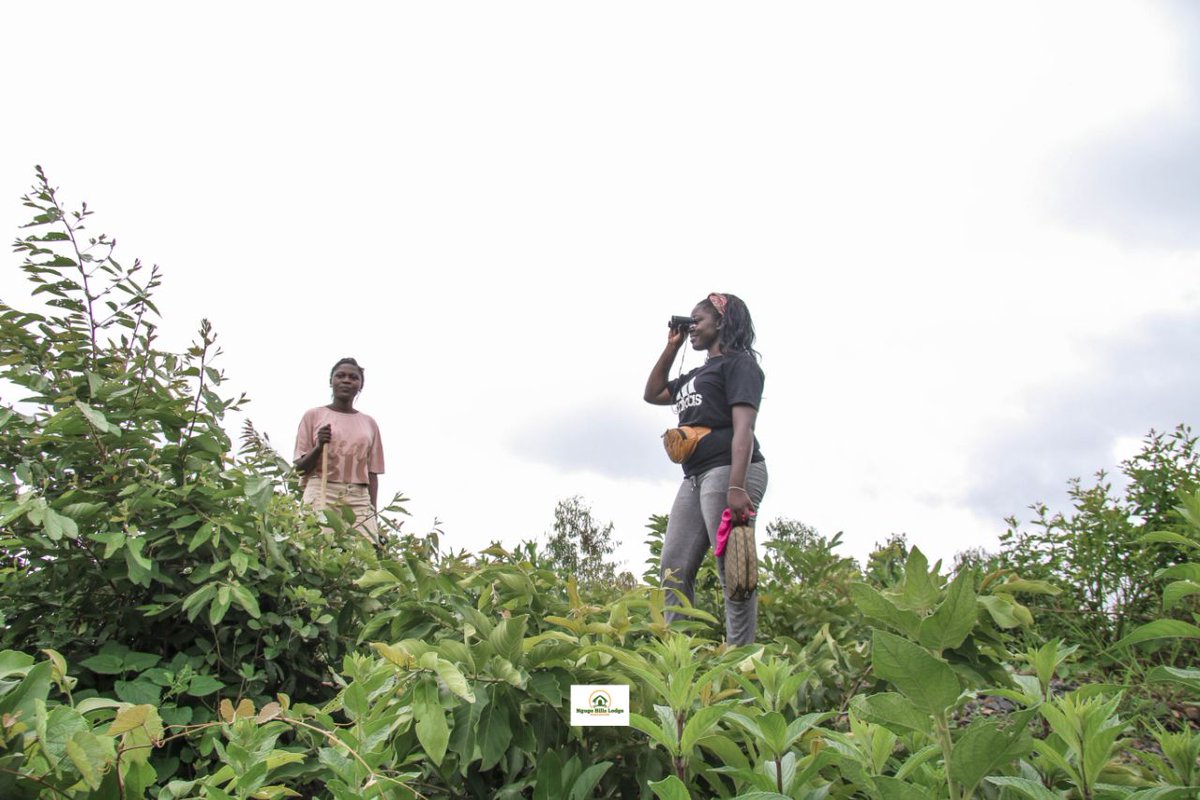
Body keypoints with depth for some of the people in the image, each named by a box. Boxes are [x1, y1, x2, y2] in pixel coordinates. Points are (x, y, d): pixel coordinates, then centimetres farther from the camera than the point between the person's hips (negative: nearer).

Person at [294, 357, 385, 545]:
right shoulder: (314, 415, 8)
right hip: (322, 494, -2)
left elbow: (372, 473, 14)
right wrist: (319, 447, -11)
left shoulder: (369, 424, 15)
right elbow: (299, 468, 7)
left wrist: (373, 512, 5)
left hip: (359, 499, 2)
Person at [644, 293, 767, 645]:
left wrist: (737, 487, -23)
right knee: (674, 570, 2)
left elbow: (743, 427, -12)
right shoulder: (697, 374, 27)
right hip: (694, 478, 9)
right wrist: (671, 347, 26)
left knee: (733, 572, -12)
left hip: (728, 470, -9)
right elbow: (652, 394, 35)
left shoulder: (739, 363, 1)